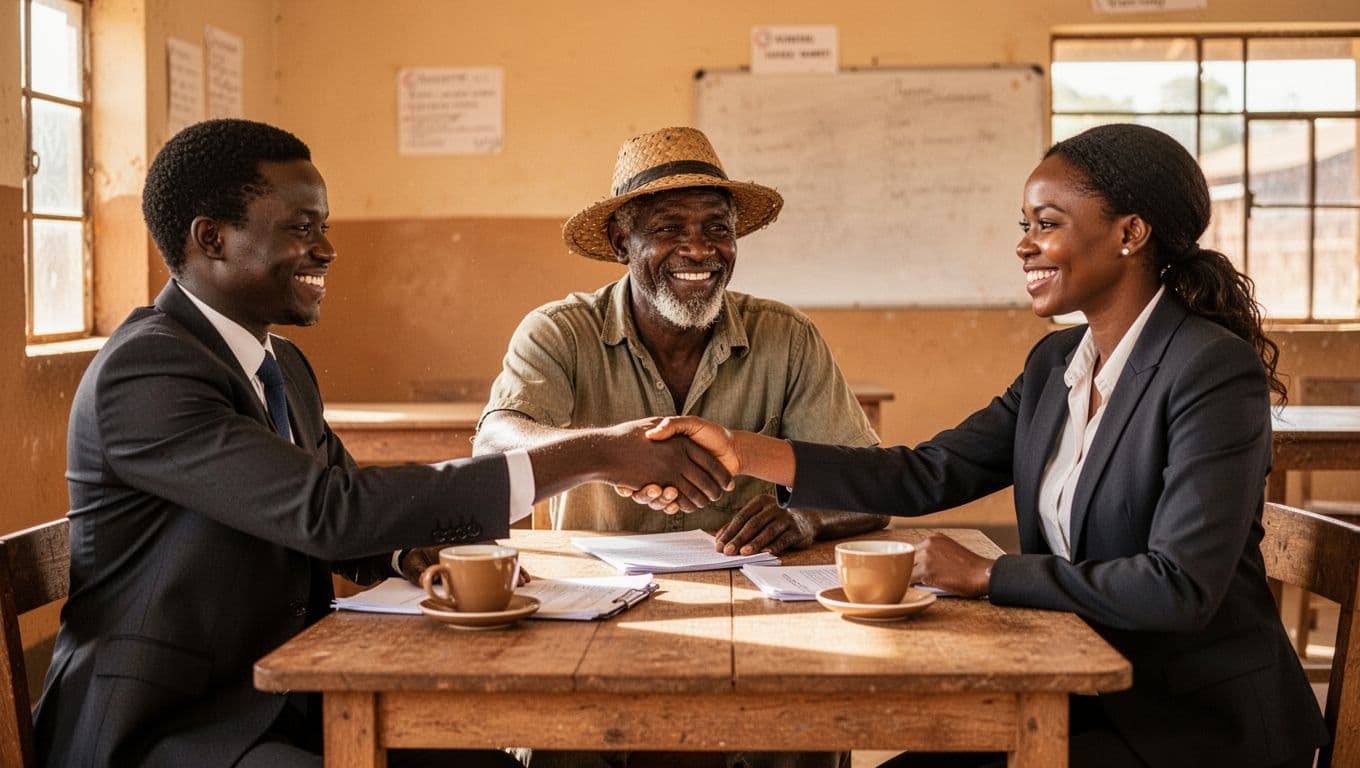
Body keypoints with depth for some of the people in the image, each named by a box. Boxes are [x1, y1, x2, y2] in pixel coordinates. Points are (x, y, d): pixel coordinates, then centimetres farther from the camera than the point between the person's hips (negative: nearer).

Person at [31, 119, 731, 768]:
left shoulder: (283, 367, 12)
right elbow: (329, 511, -28)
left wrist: (431, 546, -11)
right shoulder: (142, 372, -18)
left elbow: (357, 540, 15)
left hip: (280, 701, 8)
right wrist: (587, 455, -28)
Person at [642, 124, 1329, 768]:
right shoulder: (1056, 363, 6)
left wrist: (984, 575, -17)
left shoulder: (1215, 371, -18)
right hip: (1089, 698, 7)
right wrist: (739, 450, -8)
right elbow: (927, 475, 1)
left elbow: (1181, 587, -25)